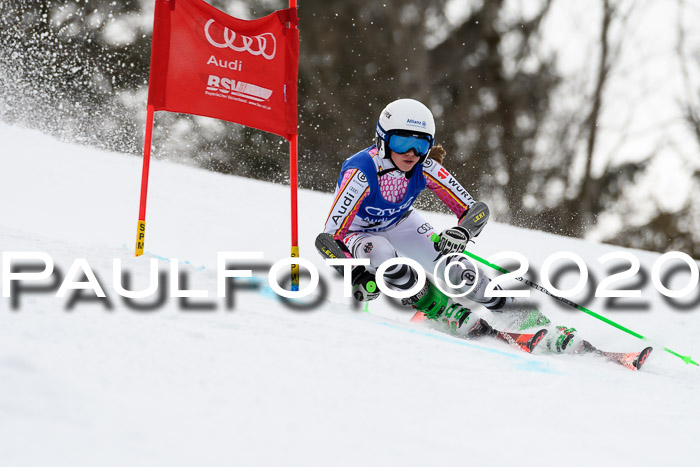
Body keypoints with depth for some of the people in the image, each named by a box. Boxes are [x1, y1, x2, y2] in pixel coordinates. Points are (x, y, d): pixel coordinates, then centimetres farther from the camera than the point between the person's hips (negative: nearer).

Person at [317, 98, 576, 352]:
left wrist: (463, 231, -44)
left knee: (456, 269, -16)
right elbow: (330, 237, -36)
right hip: (359, 231, -3)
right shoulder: (361, 173, -37)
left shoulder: (425, 168, -25)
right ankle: (441, 309, -19)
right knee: (380, 252, -37)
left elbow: (474, 210, -21)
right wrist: (356, 275, -50)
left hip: (399, 223, 3)